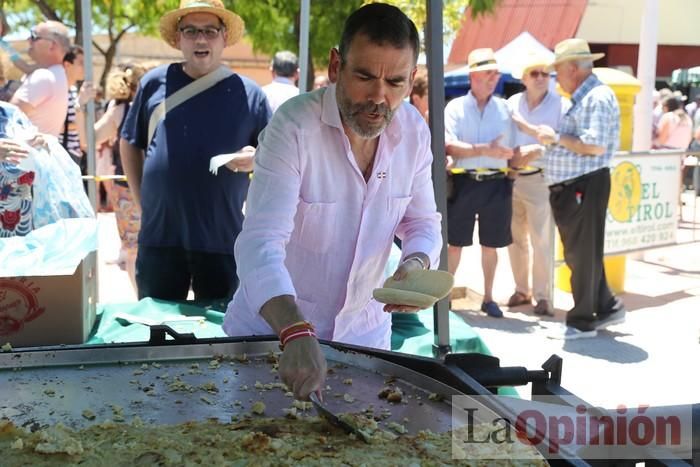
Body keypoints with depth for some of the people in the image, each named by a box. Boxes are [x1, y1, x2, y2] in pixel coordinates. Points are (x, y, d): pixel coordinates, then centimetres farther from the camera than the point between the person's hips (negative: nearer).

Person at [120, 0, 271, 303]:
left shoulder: (248, 93, 1)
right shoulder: (154, 83, 4)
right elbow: (130, 143, 15)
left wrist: (256, 159, -17)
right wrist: (140, 198, 6)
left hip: (223, 239, -1)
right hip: (159, 236, 1)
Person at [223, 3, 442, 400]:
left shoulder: (414, 131, -9)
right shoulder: (294, 126, -25)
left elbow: (423, 221, 4)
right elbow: (261, 244, -34)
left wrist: (416, 263, -19)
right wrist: (297, 335, -49)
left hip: (365, 332, 5)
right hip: (274, 328, -4)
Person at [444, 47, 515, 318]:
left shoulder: (505, 108, 10)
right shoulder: (455, 107, 0)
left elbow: (511, 151, 14)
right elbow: (450, 147, -12)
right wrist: (485, 149, -21)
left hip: (497, 184, 3)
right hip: (464, 182, -2)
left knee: (491, 244, 10)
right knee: (455, 243, 3)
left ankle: (488, 298, 22)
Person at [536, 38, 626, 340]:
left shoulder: (597, 98, -14)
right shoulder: (582, 99, 18)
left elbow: (595, 146, -24)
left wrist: (557, 138, -15)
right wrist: (547, 140, 14)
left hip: (584, 186, -10)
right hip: (570, 187, 10)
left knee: (583, 255, -1)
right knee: (578, 254, 16)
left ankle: (582, 322, 9)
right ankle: (607, 308, 27)